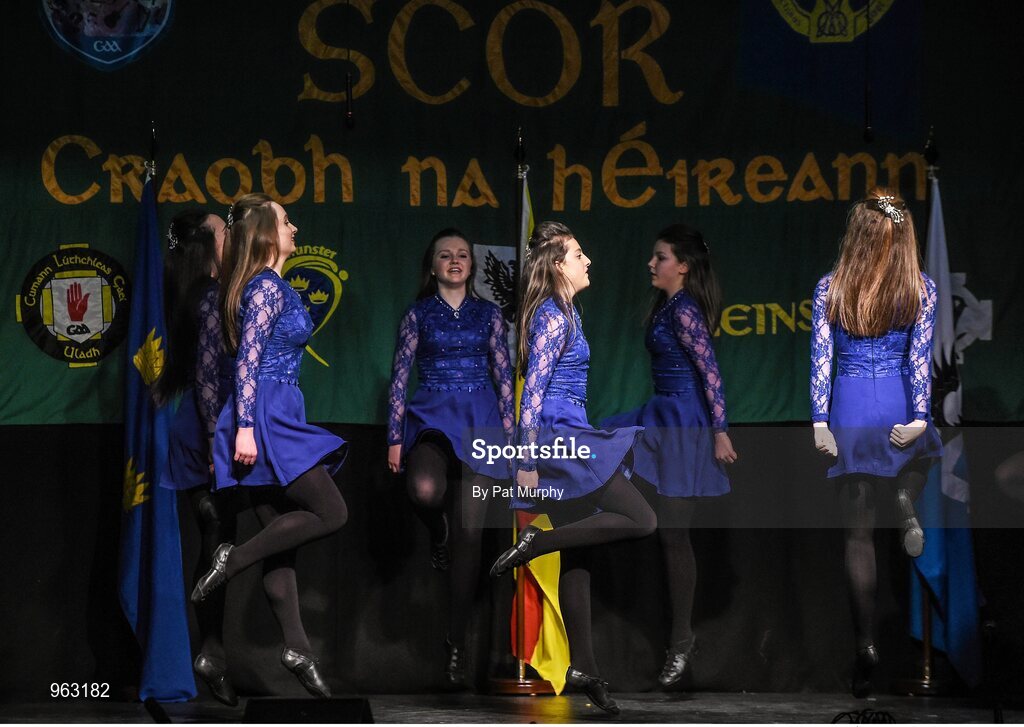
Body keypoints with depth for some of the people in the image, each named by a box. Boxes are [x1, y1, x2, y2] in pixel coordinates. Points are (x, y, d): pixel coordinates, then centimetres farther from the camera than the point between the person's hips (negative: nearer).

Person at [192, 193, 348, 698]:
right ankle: (233, 560, -9)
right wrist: (245, 427, -23)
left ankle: (296, 648, 5)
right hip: (265, 419, -10)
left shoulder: (270, 286, 18)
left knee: (283, 534, 6)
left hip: (273, 419, 10)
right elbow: (248, 360, -17)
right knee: (331, 513, -9)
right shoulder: (268, 287, -10)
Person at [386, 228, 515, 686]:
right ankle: (436, 534, 5)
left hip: (481, 419, 1)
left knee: (470, 529, -4)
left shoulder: (488, 314, 9)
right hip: (432, 415, -1)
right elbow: (400, 377, 4)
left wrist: (510, 436, 2)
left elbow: (504, 377, 9)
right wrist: (395, 437, -2)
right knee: (424, 489, -35)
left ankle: (456, 643, 2)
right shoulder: (418, 314, 6)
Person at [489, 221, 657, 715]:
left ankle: (582, 667, 10)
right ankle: (535, 543, -12)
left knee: (577, 554, 8)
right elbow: (533, 391, -17)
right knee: (640, 519, -12)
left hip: (563, 439, 10)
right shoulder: (555, 316, -11)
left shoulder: (561, 313, 17)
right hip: (560, 436, -10)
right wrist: (528, 462, -20)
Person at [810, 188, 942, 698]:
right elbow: (920, 358, -5)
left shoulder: (829, 288, 0)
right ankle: (906, 502, 0)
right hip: (898, 406, 0)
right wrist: (919, 417, -6)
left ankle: (866, 645, -2)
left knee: (858, 530, 5)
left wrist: (820, 421, -2)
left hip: (848, 409, 0)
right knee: (921, 455, 37)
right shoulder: (921, 289, -1)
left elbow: (820, 357, -3)